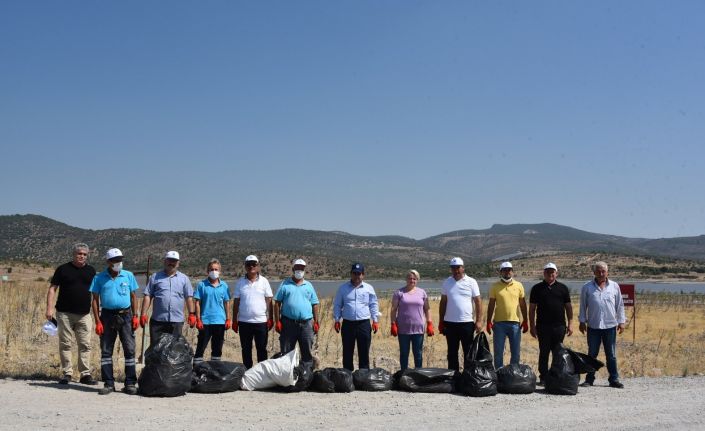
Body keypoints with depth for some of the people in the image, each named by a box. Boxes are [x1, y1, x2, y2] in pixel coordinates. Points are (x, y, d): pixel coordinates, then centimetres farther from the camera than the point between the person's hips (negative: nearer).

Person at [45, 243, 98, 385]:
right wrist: (49, 308, -8)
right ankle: (67, 373, 11)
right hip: (64, 313, -2)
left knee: (85, 345, 0)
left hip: (84, 314, 2)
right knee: (65, 344, 3)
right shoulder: (63, 269, 2)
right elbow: (52, 289, 2)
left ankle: (85, 374, 5)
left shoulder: (91, 271, 10)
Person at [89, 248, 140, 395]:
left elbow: (133, 297, 10)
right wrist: (97, 321, -4)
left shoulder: (128, 276, 6)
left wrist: (135, 316, 2)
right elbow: (95, 300, 4)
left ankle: (130, 383, 3)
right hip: (107, 316, 0)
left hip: (125, 316, 0)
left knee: (129, 349, -2)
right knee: (106, 351, 3)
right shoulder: (99, 278, 4)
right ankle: (108, 383, 12)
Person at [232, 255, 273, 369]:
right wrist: (234, 320, 4)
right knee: (246, 350, 10)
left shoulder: (264, 281, 1)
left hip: (261, 321, -2)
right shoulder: (240, 282, 4)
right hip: (244, 322, 2)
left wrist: (270, 319, -4)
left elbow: (269, 301, 1)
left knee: (261, 349, 5)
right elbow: (236, 302, 6)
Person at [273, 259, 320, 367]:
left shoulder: (309, 286, 12)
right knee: (286, 353, 5)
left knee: (307, 352, 5)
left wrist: (316, 322, 4)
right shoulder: (285, 285, 5)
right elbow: (277, 303, 2)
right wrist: (277, 321, -5)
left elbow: (315, 305, 12)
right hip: (288, 323, -2)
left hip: (306, 324, 2)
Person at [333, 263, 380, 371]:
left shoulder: (369, 288, 6)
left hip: (364, 324, 0)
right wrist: (337, 320, 3)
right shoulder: (343, 288, 6)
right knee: (347, 353, 6)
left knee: (364, 353, 4)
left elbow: (373, 305, 9)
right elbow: (337, 305, 10)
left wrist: (375, 320, 3)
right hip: (348, 324, 0)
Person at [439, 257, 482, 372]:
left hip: (467, 323, -2)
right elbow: (443, 302, 10)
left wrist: (479, 321, -8)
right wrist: (441, 322, 7)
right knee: (452, 353, 10)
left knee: (469, 353, 4)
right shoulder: (447, 282, 6)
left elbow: (478, 301, -1)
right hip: (450, 323, 2)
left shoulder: (471, 282, -1)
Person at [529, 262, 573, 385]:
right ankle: (543, 378, 8)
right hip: (543, 326, -1)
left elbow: (568, 306, 11)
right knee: (544, 352, 2)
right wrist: (532, 326, -2)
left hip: (559, 326, 1)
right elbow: (532, 308, 4)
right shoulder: (537, 288, 5)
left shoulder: (563, 288, 9)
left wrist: (569, 324, 4)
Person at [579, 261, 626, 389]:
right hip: (593, 326, 0)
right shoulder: (587, 287, 3)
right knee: (592, 354, 6)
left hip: (610, 325, 1)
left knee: (611, 355, 6)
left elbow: (620, 305, 10)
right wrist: (582, 321, 4)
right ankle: (589, 379, 14)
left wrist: (621, 322, 7)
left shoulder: (614, 286, 6)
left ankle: (614, 379, 13)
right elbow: (583, 305, 7)